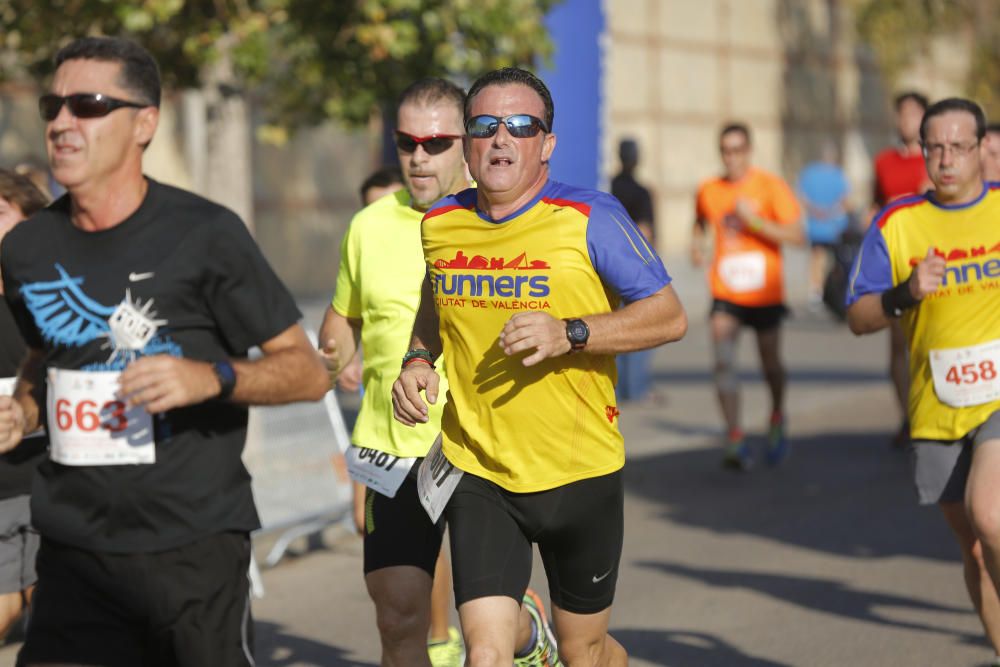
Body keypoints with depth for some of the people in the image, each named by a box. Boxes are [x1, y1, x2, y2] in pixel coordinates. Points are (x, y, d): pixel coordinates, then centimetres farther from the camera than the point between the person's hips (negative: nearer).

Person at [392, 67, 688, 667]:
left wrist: (568, 335, -22)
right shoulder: (440, 224, 2)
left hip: (580, 472, -1)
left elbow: (669, 317, -9)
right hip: (476, 476, 2)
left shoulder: (590, 219, -10)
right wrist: (418, 360, 4)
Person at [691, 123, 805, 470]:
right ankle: (735, 440, -15)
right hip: (726, 294, 1)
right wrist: (696, 243, 5)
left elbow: (797, 235, -12)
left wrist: (754, 220, -21)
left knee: (770, 363, 12)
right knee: (723, 361, -16)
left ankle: (777, 419, 41)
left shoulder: (770, 186, -7)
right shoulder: (708, 190, 3)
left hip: (765, 292, -1)